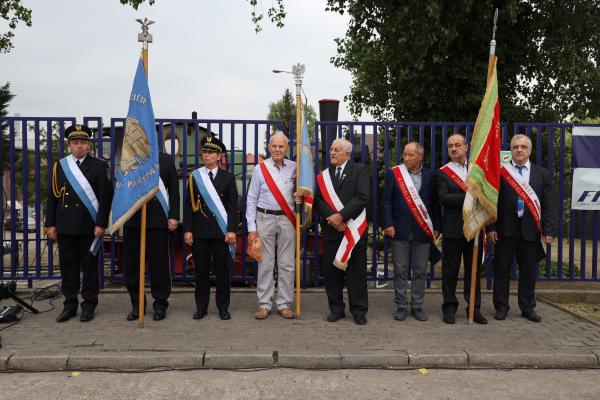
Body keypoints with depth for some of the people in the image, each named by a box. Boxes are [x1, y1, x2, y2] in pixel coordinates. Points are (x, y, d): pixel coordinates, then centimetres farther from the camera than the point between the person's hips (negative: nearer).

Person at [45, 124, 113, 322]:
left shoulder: (99, 166, 1)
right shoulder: (59, 166, 9)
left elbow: (105, 197, -4)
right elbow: (53, 196, 9)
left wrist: (100, 224, -10)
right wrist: (50, 224, 4)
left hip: (89, 226, -3)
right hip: (65, 226, 3)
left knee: (89, 266, 4)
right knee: (68, 266, 8)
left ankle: (89, 305, 13)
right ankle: (70, 304, 18)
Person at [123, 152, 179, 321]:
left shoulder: (166, 160, 7)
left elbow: (174, 190, 3)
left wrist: (173, 216, -3)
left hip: (158, 220, -2)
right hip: (132, 220, 2)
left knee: (159, 264, 2)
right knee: (133, 264, 5)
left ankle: (160, 305, 13)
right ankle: (136, 304, 18)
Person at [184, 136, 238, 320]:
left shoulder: (228, 177, 4)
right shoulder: (194, 177, 7)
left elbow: (233, 206, 1)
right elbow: (188, 205, 5)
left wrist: (232, 230, -7)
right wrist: (187, 229, -2)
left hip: (221, 231, -1)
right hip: (199, 232, 1)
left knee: (222, 270, 4)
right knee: (201, 270, 6)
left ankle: (223, 307, 15)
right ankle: (201, 307, 17)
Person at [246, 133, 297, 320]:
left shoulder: (294, 167, 3)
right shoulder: (260, 169, -1)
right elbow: (252, 199, 0)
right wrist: (251, 228, -4)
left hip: (287, 219, 1)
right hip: (265, 219, -1)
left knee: (287, 264, 4)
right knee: (265, 264, 3)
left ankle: (284, 304, 15)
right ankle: (264, 304, 13)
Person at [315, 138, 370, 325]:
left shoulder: (360, 170, 2)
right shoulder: (323, 175, 13)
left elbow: (363, 197, -9)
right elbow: (319, 199, 3)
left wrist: (341, 215, -14)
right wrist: (331, 217, -13)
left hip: (354, 228, -3)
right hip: (331, 228, 3)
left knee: (356, 270, 2)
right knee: (331, 269, 6)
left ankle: (359, 311, 12)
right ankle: (336, 309, 18)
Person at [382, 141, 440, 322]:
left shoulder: (429, 176, 6)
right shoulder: (393, 173, 2)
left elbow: (434, 203, 8)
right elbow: (387, 201, -1)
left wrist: (436, 228, 4)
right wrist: (388, 224, -9)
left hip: (423, 231, 1)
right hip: (400, 230, -1)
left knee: (420, 271, 7)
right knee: (400, 271, 4)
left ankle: (417, 306, 18)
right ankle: (401, 306, 15)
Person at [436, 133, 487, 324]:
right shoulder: (442, 173, 0)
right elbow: (443, 198, -13)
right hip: (453, 228, -3)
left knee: (474, 269, 9)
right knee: (450, 269, 4)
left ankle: (474, 307, 18)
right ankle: (450, 307, 15)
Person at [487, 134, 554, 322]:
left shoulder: (543, 174, 7)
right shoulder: (499, 172, 1)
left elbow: (547, 205, 5)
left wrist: (547, 231, -2)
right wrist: (491, 228, -7)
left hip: (530, 229, 2)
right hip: (505, 229, -2)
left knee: (528, 270, 9)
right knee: (502, 269, 4)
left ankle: (527, 307, 22)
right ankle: (501, 307, 16)